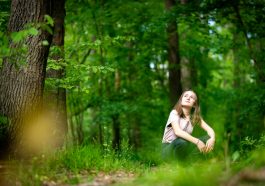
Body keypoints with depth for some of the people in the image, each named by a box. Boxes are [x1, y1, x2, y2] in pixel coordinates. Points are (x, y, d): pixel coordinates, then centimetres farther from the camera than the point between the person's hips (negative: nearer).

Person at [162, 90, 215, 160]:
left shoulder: (195, 116, 3)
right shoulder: (175, 113, -13)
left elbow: (209, 129, -5)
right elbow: (178, 131, -30)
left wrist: (212, 139, -29)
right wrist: (197, 141, -39)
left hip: (184, 149, 5)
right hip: (168, 148, -5)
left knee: (208, 138, -15)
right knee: (181, 142, -39)